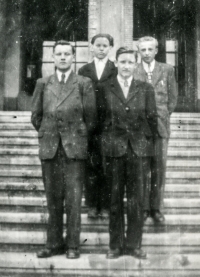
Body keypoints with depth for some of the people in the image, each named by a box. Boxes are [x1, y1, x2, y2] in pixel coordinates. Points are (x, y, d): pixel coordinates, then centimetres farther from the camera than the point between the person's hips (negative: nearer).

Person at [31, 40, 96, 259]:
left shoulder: (84, 84, 3)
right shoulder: (43, 84, 10)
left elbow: (90, 117, 4)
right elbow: (36, 115, 13)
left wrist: (78, 137, 8)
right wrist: (48, 135, 12)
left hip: (75, 147, -2)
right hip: (49, 148, 2)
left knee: (73, 198, -1)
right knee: (53, 198, 6)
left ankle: (73, 245, 8)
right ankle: (54, 243, 16)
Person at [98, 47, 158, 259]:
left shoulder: (145, 89, 7)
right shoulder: (105, 89, 4)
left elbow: (152, 118, 10)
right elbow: (101, 117, 6)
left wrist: (145, 138, 7)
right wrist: (108, 138, 4)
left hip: (138, 147, 1)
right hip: (113, 148, 0)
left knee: (136, 197, 3)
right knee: (115, 197, 5)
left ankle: (134, 244, 15)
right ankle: (116, 245, 15)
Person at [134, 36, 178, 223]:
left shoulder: (167, 70, 8)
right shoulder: (132, 71, 3)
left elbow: (172, 98, 11)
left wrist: (161, 117, 6)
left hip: (160, 125, 1)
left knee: (159, 168, 2)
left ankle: (156, 208, 11)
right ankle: (142, 207, 9)